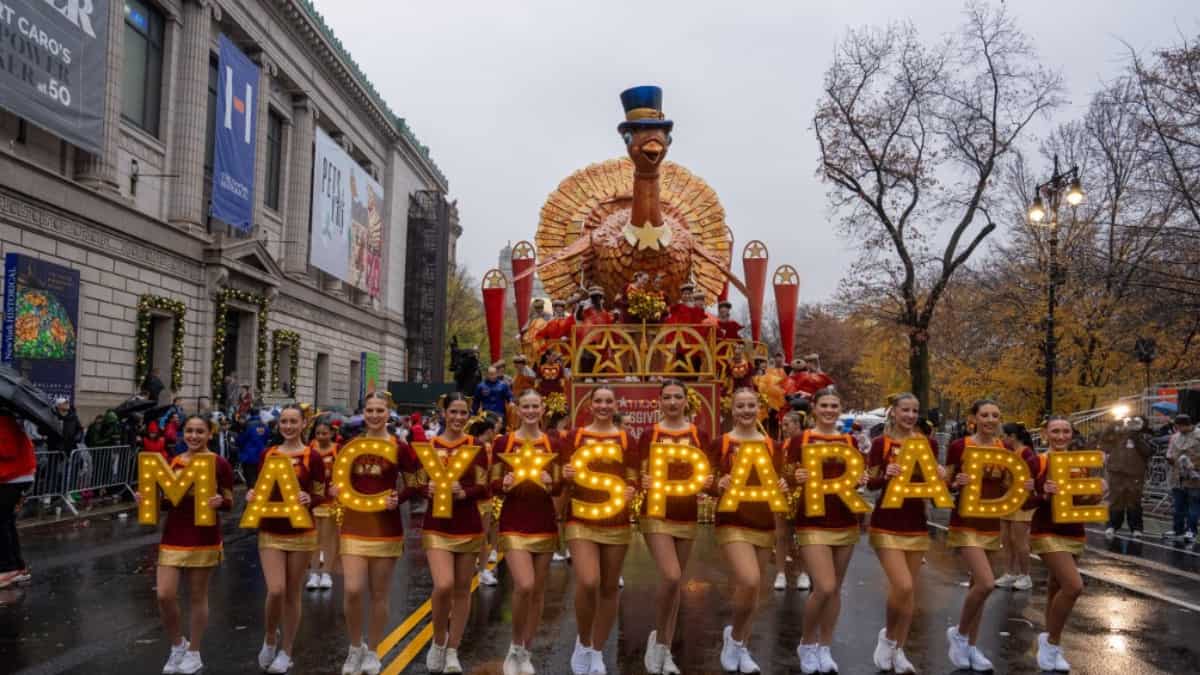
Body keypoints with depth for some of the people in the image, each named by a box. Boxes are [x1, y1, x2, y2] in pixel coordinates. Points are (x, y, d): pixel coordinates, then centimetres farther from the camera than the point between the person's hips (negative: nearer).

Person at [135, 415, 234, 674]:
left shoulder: (220, 464, -7)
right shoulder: (171, 463, 6)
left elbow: (229, 502, -4)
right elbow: (166, 501, 15)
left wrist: (220, 501, -26)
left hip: (204, 539, -3)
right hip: (173, 537, 4)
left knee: (198, 597, 6)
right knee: (164, 595, -3)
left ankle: (194, 653, 23)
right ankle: (177, 645, 22)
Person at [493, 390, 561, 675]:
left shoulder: (553, 444, 4)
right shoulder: (502, 442, -1)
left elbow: (559, 488, 4)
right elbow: (493, 485, 1)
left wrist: (549, 483, -17)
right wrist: (505, 485, -20)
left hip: (544, 523, 3)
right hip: (513, 523, -3)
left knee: (538, 591, 7)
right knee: (524, 586, -17)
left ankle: (525, 652, 24)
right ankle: (514, 648, 6)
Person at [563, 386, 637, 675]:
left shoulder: (626, 439, 6)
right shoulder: (575, 436, 4)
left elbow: (632, 479, 6)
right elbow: (566, 476, 6)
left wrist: (628, 492, -15)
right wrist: (566, 476, -16)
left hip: (616, 520, 2)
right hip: (581, 519, -2)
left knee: (610, 588, 8)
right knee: (587, 583, -18)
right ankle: (583, 642, 8)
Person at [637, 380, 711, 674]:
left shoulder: (699, 435, 4)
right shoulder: (649, 435, -2)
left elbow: (705, 475, 7)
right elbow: (640, 475, 1)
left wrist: (707, 483, -15)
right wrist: (643, 482, -21)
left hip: (687, 516, 3)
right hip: (656, 514, -3)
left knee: (676, 582, 9)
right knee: (670, 577, -18)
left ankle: (666, 650, 21)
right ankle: (658, 638, 6)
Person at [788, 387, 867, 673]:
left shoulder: (849, 441, 8)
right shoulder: (799, 440, -4)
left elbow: (856, 478, 15)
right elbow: (789, 481, -2)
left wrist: (862, 480, -7)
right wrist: (797, 478, -24)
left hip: (846, 523, 5)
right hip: (813, 523, -4)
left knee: (836, 589, 9)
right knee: (824, 587, -14)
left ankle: (825, 648, 23)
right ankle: (807, 643, 9)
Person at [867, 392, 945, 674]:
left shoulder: (928, 444, 4)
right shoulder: (881, 443, -5)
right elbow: (871, 484, -4)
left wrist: (941, 477, -11)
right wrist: (885, 475, -25)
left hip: (916, 524, 4)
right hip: (887, 524, -4)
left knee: (911, 590, 8)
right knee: (902, 585, -15)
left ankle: (899, 650, 22)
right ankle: (887, 635, 12)